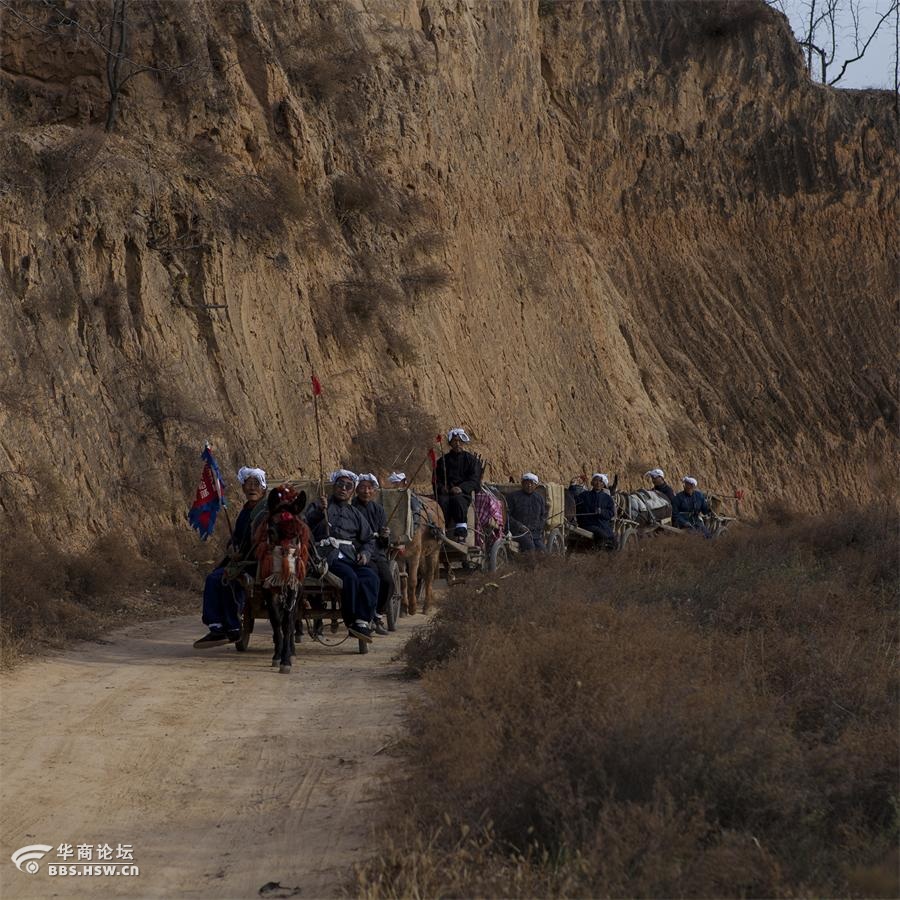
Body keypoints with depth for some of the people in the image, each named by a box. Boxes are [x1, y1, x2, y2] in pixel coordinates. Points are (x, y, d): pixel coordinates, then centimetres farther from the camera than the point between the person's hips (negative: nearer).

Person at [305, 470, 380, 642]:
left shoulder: (355, 513, 28)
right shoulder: (319, 506, 16)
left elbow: (369, 539, 26)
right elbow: (306, 524, -3)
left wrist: (365, 553, 5)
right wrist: (319, 511, -22)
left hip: (350, 557, 4)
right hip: (327, 556, -4)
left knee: (371, 578, -26)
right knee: (349, 576, -33)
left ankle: (362, 621, -30)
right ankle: (351, 621, -26)